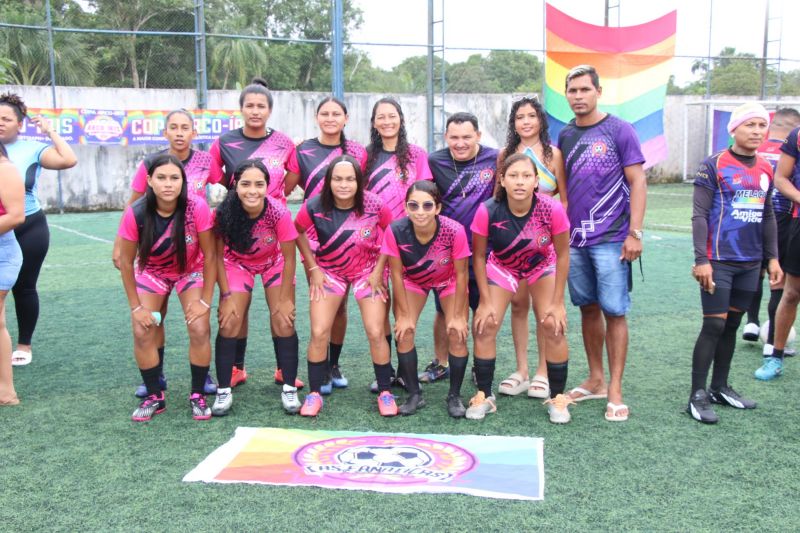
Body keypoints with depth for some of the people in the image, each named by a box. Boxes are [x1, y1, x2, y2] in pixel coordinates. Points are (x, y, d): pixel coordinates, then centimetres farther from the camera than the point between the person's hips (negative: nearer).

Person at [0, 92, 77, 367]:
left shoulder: (32, 149, -2)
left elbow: (69, 160, -14)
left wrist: (50, 131, -7)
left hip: (29, 229, -1)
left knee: (24, 287, 8)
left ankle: (24, 345, 21)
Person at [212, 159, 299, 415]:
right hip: (237, 264, 1)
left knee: (283, 322, -8)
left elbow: (289, 258, -20)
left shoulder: (279, 212, -33)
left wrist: (285, 299, -15)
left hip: (274, 264, -1)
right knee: (228, 322, -9)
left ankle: (289, 389, 4)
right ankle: (223, 392, 2)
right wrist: (226, 295, -15)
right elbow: (218, 255, -15)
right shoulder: (224, 213, -30)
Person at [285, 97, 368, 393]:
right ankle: (321, 370, 11)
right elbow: (285, 189, 5)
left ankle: (334, 365, 23)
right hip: (314, 237, -1)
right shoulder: (303, 151, 1)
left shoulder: (357, 152, 3)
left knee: (340, 304, 8)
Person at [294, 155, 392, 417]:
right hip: (328, 271, 1)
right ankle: (314, 394, 11)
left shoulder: (374, 205, -23)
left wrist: (378, 270, -9)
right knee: (319, 333, -6)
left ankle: (385, 393, 13)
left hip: (367, 271, 0)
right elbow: (297, 232, -3)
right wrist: (313, 269, -4)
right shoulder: (314, 206, -22)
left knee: (376, 333, -5)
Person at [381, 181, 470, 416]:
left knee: (457, 334, -11)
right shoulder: (396, 231, -34)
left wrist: (457, 316, -16)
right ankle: (414, 394, 7)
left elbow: (461, 274, -22)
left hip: (448, 281, -1)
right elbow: (397, 274, -19)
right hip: (412, 281, 1)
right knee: (404, 332, -9)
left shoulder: (454, 231, -37)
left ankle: (455, 395, 7)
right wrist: (404, 314, -13)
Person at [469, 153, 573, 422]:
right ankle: (484, 396, 8)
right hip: (501, 266, 1)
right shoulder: (487, 211, -32)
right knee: (484, 325, -10)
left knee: (553, 326, -12)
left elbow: (562, 254, -17)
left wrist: (557, 302, -15)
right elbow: (479, 256, -17)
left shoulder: (552, 209, -32)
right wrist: (486, 301, -16)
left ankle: (558, 399, 6)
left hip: (542, 266, 0)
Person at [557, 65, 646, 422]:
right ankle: (595, 380, 24)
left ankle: (615, 390, 7)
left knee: (614, 311, -2)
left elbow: (637, 182, -5)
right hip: (575, 238, 5)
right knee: (588, 308, 12)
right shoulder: (566, 135, 10)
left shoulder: (618, 130, -4)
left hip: (610, 239, -5)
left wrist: (635, 233, -12)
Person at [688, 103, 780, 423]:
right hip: (719, 262, -6)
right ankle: (697, 395, 1)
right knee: (714, 325, -6)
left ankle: (720, 387, 23)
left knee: (732, 325, 12)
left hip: (750, 264, 6)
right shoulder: (714, 166, -7)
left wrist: (772, 257, 13)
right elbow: (699, 215, -10)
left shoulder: (765, 169, 11)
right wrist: (701, 260, -16)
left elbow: (768, 217, 18)